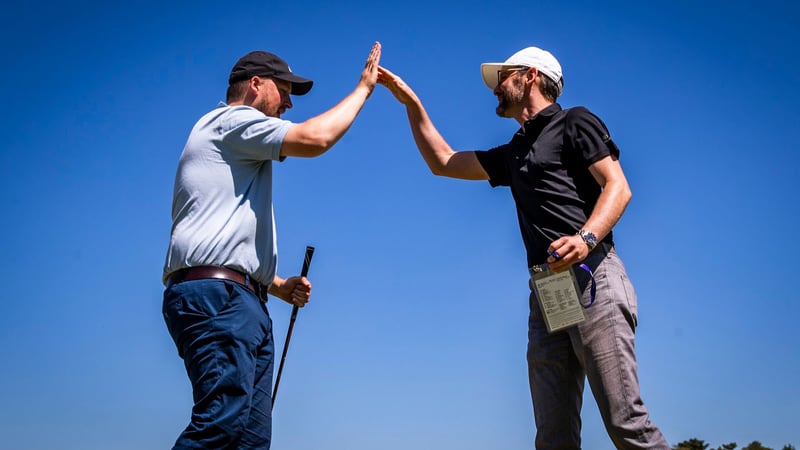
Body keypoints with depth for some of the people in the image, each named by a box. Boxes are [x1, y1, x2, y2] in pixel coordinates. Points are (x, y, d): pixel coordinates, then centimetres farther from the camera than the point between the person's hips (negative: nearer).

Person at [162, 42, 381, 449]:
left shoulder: (239, 148, 34)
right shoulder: (231, 119, 4)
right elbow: (315, 138, -11)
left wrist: (278, 285, 17)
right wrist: (363, 87, 4)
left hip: (244, 305, 10)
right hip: (215, 294, -10)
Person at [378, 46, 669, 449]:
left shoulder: (574, 122, 8)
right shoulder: (513, 155, 29)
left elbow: (618, 186, -4)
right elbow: (442, 162, 36)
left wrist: (587, 237, -23)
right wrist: (411, 103, 32)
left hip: (591, 279, -7)